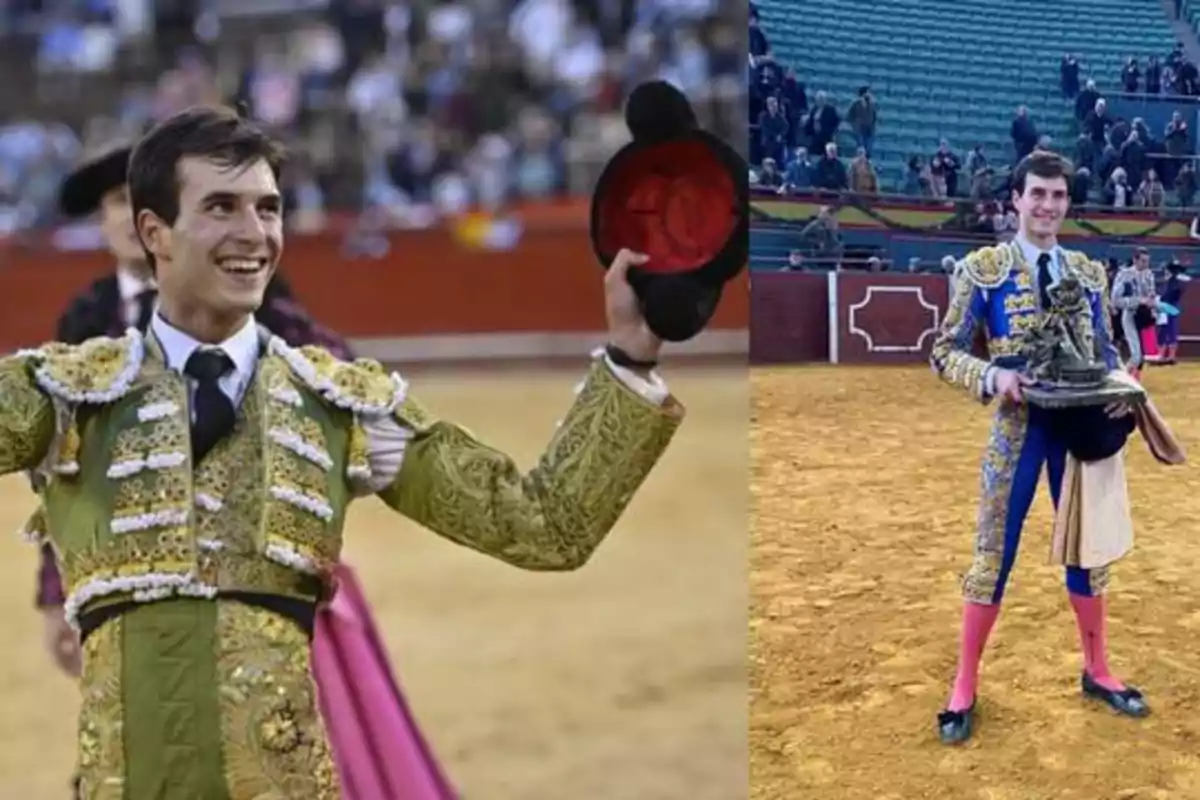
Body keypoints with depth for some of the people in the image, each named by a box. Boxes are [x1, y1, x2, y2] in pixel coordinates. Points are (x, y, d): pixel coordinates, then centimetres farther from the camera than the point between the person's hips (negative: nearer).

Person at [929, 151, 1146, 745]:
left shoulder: (1089, 273, 8)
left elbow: (1105, 351, 14)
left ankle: (1097, 671, 31)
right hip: (1017, 425, -4)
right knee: (994, 553, 1)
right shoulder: (982, 268, -5)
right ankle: (964, 688, 13)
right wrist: (993, 376, -22)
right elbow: (945, 352, -4)